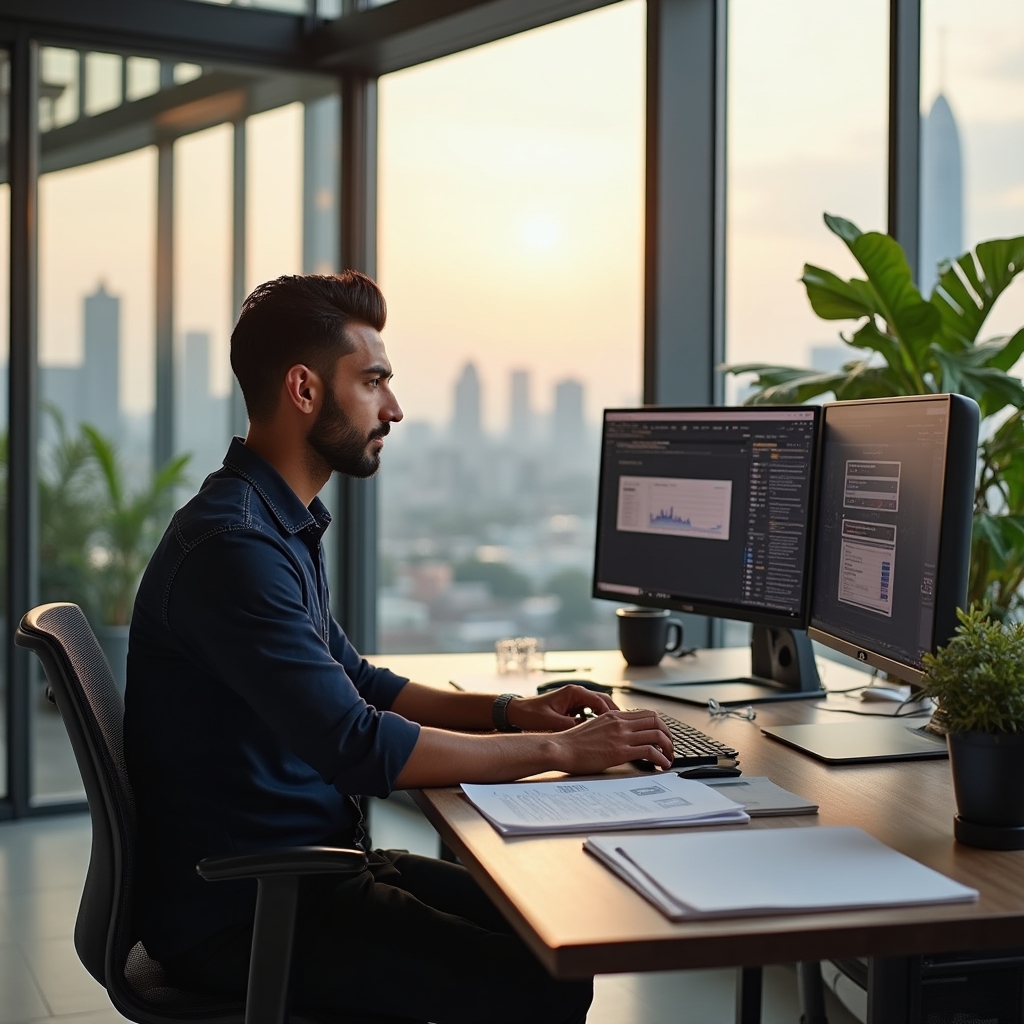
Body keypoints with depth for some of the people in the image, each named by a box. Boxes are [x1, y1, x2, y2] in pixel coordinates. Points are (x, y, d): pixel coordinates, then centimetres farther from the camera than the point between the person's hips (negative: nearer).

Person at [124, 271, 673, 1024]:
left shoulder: (281, 526, 11)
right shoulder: (231, 547, -22)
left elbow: (354, 686, 20)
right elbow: (360, 750, -27)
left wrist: (509, 712, 6)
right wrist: (558, 749, -18)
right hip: (238, 910, -10)